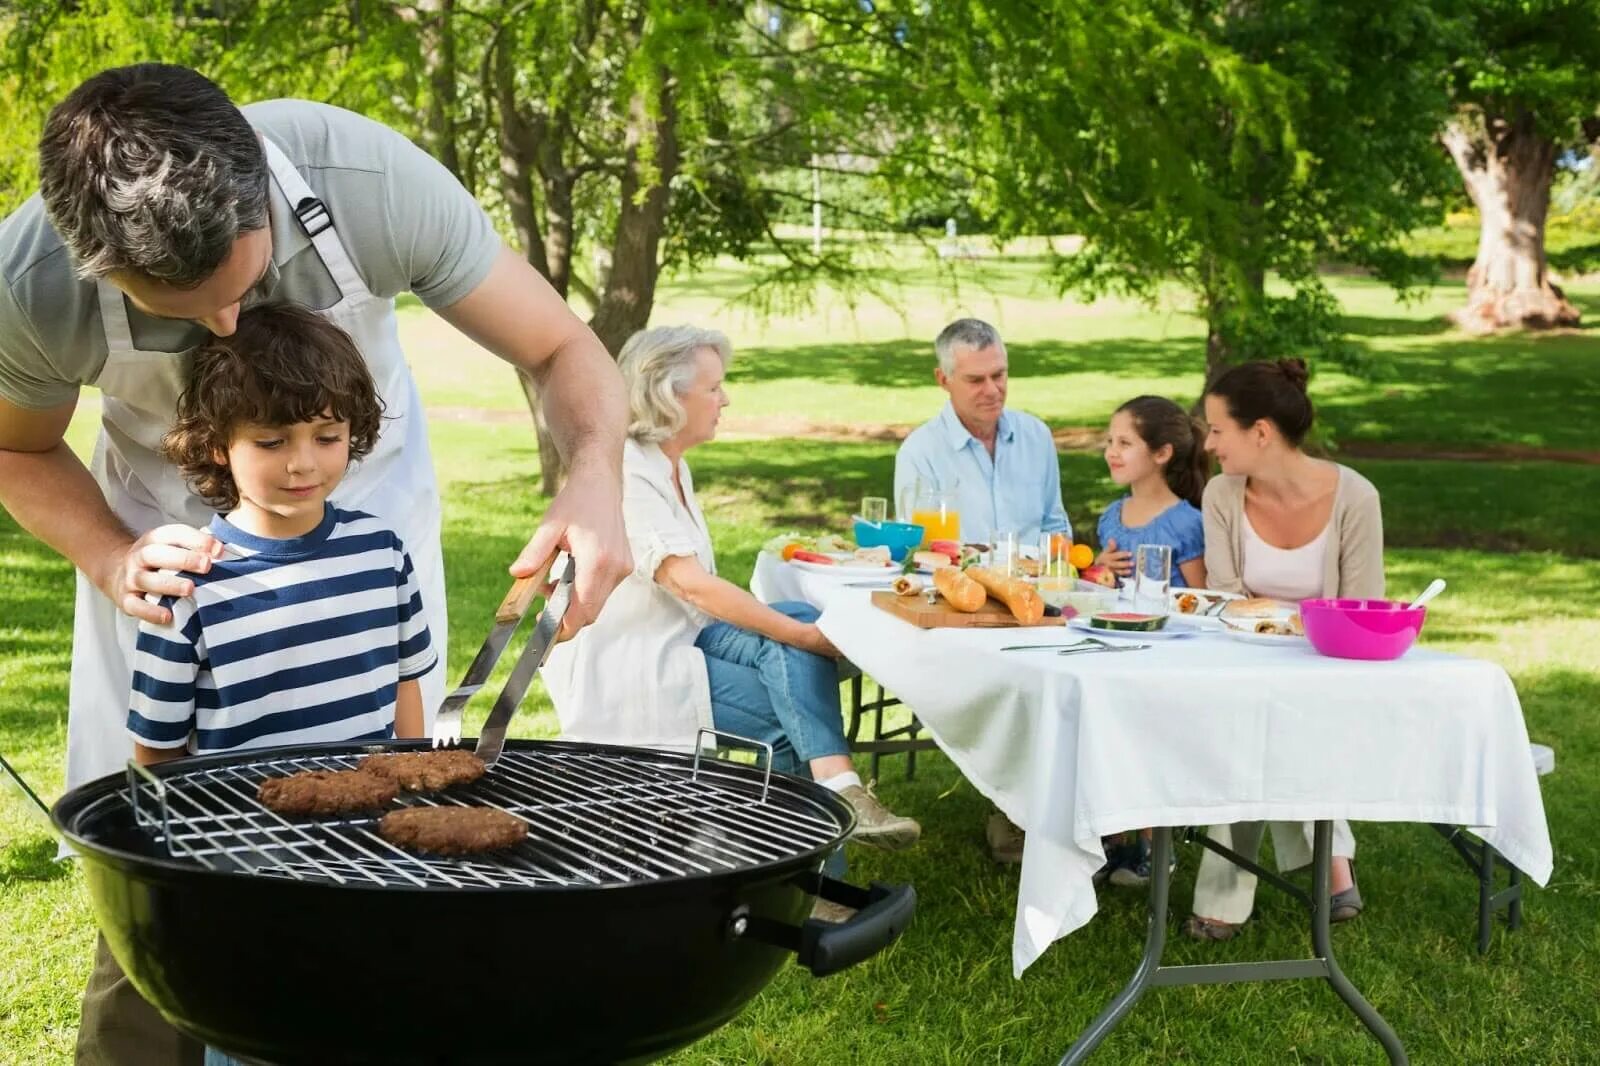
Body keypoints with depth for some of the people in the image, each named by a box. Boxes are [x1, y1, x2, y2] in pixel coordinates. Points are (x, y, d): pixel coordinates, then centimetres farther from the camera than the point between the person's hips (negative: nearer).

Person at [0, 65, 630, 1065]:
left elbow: (567, 353, -22)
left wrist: (596, 485, -43)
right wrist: (110, 559, -26)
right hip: (168, 520, 0)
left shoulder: (374, 179, -35)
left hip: (367, 497, 0)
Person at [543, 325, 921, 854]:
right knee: (788, 709, -22)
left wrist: (805, 629, -4)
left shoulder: (671, 467, 12)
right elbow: (690, 584, -27)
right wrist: (807, 637, -27)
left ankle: (839, 787, -30)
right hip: (621, 666, -8)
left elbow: (696, 590, 9)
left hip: (678, 636, 8)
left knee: (800, 617, -18)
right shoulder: (620, 474, -18)